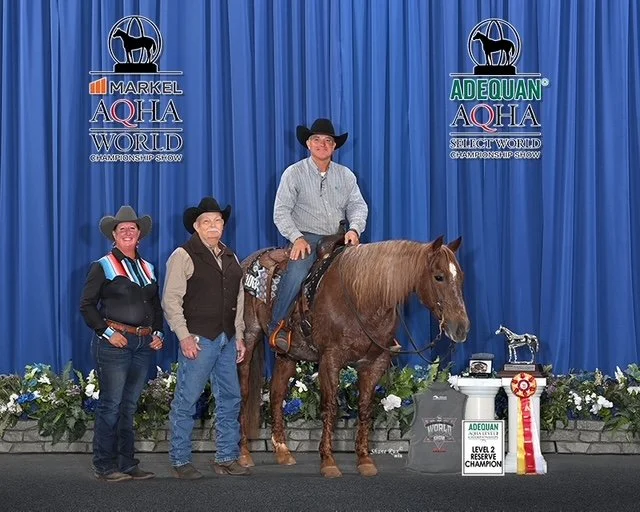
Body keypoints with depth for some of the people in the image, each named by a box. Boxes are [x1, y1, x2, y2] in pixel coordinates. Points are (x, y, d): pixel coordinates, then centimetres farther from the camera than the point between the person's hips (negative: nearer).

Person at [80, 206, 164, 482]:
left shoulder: (147, 268, 16)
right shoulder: (103, 267, -1)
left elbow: (156, 306, 23)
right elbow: (87, 305, -4)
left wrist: (158, 333, 8)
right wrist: (107, 332, -13)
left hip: (143, 344, 6)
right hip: (114, 342, -5)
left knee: (129, 406, 9)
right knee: (111, 405, -6)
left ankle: (127, 463, 14)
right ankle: (104, 465, -1)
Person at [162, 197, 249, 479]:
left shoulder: (230, 257, 16)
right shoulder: (183, 256, -5)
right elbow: (171, 301, -10)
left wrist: (239, 337, 14)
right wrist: (184, 337, -16)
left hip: (226, 339, 7)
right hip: (198, 339, -7)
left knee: (230, 399, 10)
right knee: (186, 401, -3)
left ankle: (227, 458, 19)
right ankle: (180, 461, 5)